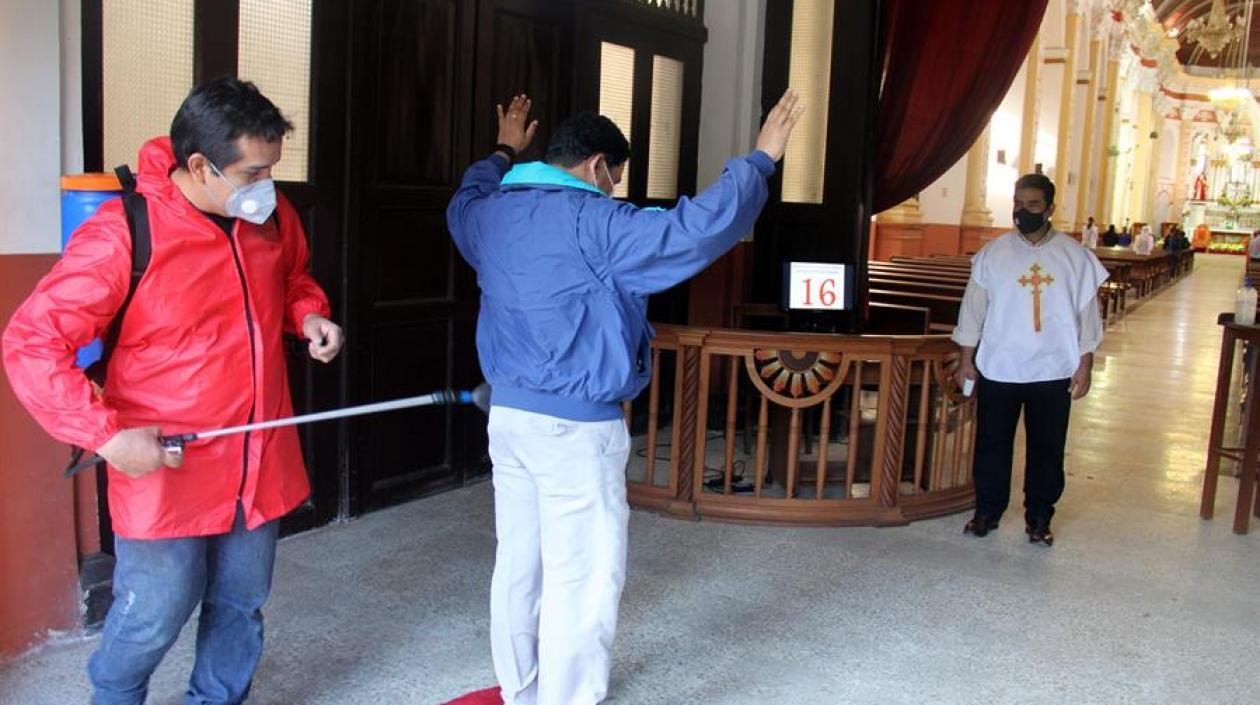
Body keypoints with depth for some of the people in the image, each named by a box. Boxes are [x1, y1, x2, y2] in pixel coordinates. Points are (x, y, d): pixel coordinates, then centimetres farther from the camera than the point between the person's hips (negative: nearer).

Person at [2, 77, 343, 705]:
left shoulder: (274, 217, 0)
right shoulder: (122, 234, -18)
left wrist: (309, 315, 0)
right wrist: (108, 435, -23)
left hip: (259, 463, 5)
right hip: (163, 471, -5)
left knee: (242, 604, 16)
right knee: (154, 616, 7)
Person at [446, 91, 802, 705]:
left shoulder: (490, 213, 7)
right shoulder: (589, 221, -17)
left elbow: (463, 203, 33)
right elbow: (695, 230, -23)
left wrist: (502, 153, 48)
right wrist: (759, 160, -12)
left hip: (508, 414, 9)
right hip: (575, 427, -8)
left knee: (518, 566, 17)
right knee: (581, 581, 1)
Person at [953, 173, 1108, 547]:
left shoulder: (1075, 257, -1)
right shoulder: (993, 254, -1)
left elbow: (1087, 315, 3)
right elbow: (973, 307, 2)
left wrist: (1084, 366, -1)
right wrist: (966, 360, 1)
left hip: (1053, 373, 0)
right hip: (998, 370, 0)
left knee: (1047, 449, 8)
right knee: (991, 444, 8)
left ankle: (1039, 517, 22)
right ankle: (987, 511, 22)